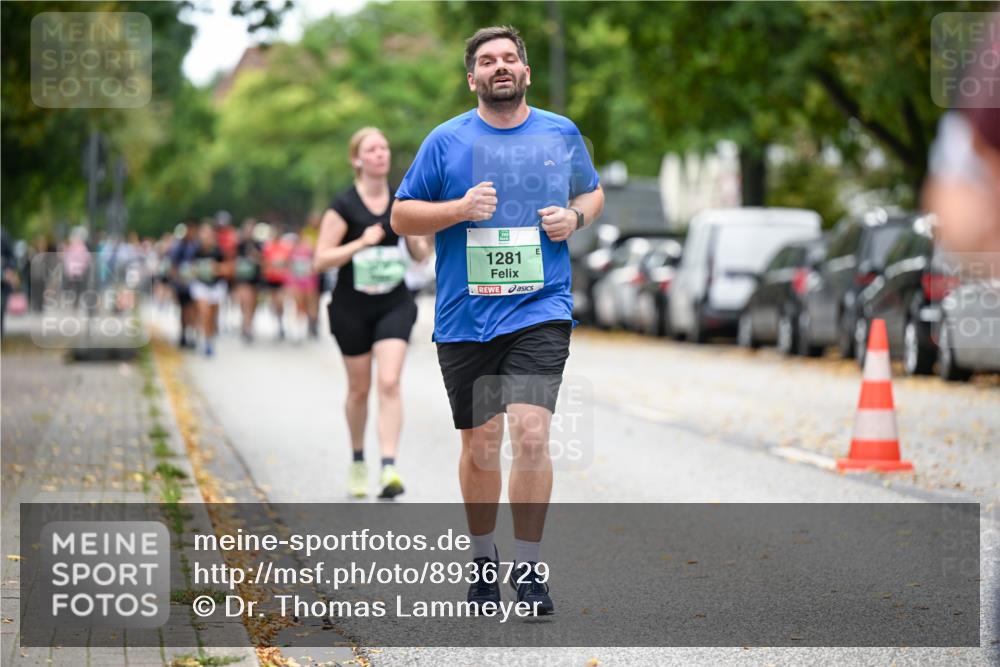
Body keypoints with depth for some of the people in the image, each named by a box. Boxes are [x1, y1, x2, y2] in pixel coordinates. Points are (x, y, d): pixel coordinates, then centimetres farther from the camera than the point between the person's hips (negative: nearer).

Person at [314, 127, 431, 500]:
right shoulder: (344, 207, -8)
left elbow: (420, 255, 13)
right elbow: (320, 260, -11)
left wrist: (421, 238, -10)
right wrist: (362, 242, -21)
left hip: (394, 304, 2)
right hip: (352, 307, -2)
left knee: (389, 384, -14)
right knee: (359, 389, 11)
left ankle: (389, 468, -20)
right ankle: (357, 460, 32)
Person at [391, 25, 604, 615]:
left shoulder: (561, 134, 7)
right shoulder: (446, 141, 2)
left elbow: (593, 193, 22)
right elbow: (402, 216, 5)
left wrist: (575, 217, -1)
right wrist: (460, 208, -12)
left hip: (541, 309, 0)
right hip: (465, 318, 0)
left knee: (531, 434, -15)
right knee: (480, 444, 7)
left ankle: (529, 568, -3)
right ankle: (483, 558, 28)